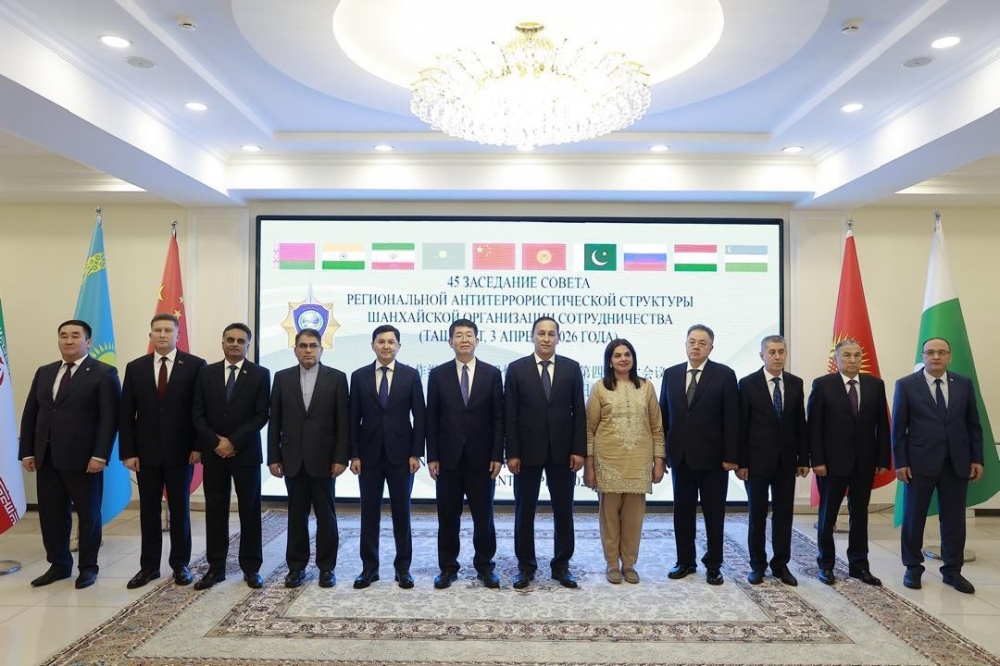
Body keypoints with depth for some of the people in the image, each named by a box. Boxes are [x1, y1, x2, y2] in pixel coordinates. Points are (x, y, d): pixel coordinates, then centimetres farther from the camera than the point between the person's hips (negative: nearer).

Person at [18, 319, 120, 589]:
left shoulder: (104, 373, -5)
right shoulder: (44, 373, 14)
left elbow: (110, 418, -11)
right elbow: (30, 414, 13)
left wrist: (100, 455, -18)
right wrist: (26, 451, 5)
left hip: (83, 458, -5)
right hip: (46, 458, 6)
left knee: (88, 514, 6)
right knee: (51, 514, 10)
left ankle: (88, 567, 20)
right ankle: (59, 565, 26)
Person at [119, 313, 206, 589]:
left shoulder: (195, 365, -3)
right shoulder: (135, 367, 6)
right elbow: (126, 413, 4)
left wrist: (198, 446, -9)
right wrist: (127, 451, -2)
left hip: (181, 451, -2)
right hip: (146, 451, 2)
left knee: (180, 509, 8)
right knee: (148, 511, 10)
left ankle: (180, 564, 20)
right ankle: (149, 565, 21)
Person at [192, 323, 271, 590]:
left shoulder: (260, 374, -2)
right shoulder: (206, 373, 6)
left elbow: (261, 416, -7)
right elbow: (198, 415, 3)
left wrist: (233, 442, -14)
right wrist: (215, 442, -9)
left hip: (246, 453, -2)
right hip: (213, 453, 2)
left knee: (250, 512, 4)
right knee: (215, 511, 8)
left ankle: (251, 568, 14)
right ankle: (215, 567, 18)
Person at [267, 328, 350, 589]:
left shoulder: (336, 378, -1)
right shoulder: (282, 378, 6)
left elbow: (342, 421, -4)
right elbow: (275, 421, 5)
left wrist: (341, 458, -9)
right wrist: (273, 457, 1)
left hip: (324, 458, -2)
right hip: (293, 459, 2)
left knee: (326, 514, 6)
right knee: (296, 514, 10)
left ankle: (327, 567, 18)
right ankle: (296, 566, 21)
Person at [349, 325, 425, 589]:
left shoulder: (411, 375, 0)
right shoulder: (359, 376, 4)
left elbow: (419, 417, 0)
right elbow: (354, 418, 4)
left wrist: (416, 453, -6)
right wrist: (354, 454, -2)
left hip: (400, 454, -1)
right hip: (369, 454, 1)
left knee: (401, 512, 6)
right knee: (369, 512, 7)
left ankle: (403, 567, 18)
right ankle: (369, 567, 19)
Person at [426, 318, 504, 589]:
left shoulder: (492, 373, 2)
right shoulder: (438, 374, 3)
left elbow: (498, 418, 0)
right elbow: (431, 419, 2)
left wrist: (498, 455, -5)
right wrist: (432, 457, -3)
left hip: (481, 458, 0)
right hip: (448, 458, 1)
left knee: (483, 516, 8)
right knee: (448, 517, 9)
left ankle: (485, 566, 23)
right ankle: (448, 567, 22)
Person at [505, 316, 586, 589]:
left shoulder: (571, 368, 3)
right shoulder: (516, 369, -1)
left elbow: (579, 411, 2)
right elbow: (510, 415, -3)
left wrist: (579, 450, -5)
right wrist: (512, 453, -8)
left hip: (562, 451, 1)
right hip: (528, 451, -1)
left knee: (563, 511, 9)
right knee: (524, 512, 8)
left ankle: (561, 565, 24)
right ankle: (526, 566, 22)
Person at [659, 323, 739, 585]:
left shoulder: (725, 375, -4)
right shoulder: (671, 374, 6)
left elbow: (732, 419, -6)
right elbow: (663, 414, 7)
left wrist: (731, 456, -11)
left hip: (712, 456, -3)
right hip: (680, 455, 3)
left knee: (714, 512, 8)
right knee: (682, 510, 11)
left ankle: (713, 564, 20)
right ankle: (685, 561, 23)